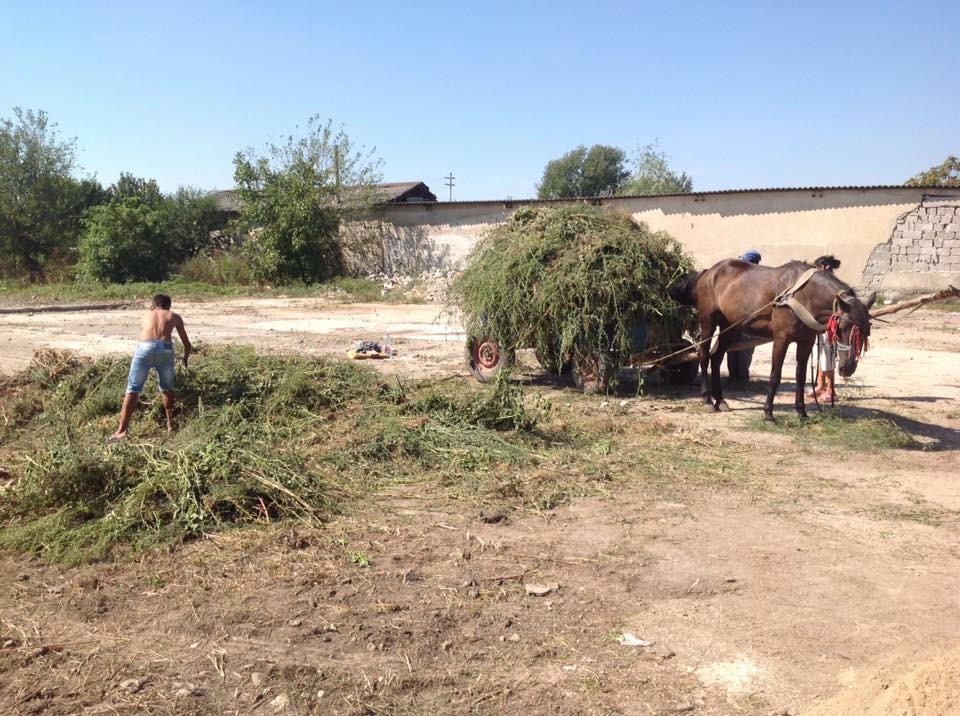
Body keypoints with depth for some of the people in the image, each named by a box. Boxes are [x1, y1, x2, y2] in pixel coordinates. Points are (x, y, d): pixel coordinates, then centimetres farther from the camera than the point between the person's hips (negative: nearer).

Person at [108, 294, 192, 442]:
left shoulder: (145, 316, 32)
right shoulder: (174, 317, 28)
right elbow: (188, 346, 35)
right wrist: (185, 358, 56)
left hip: (144, 348, 0)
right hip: (165, 349, 0)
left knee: (133, 389, 1)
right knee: (167, 388, 22)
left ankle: (121, 430, -7)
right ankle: (170, 424, 28)